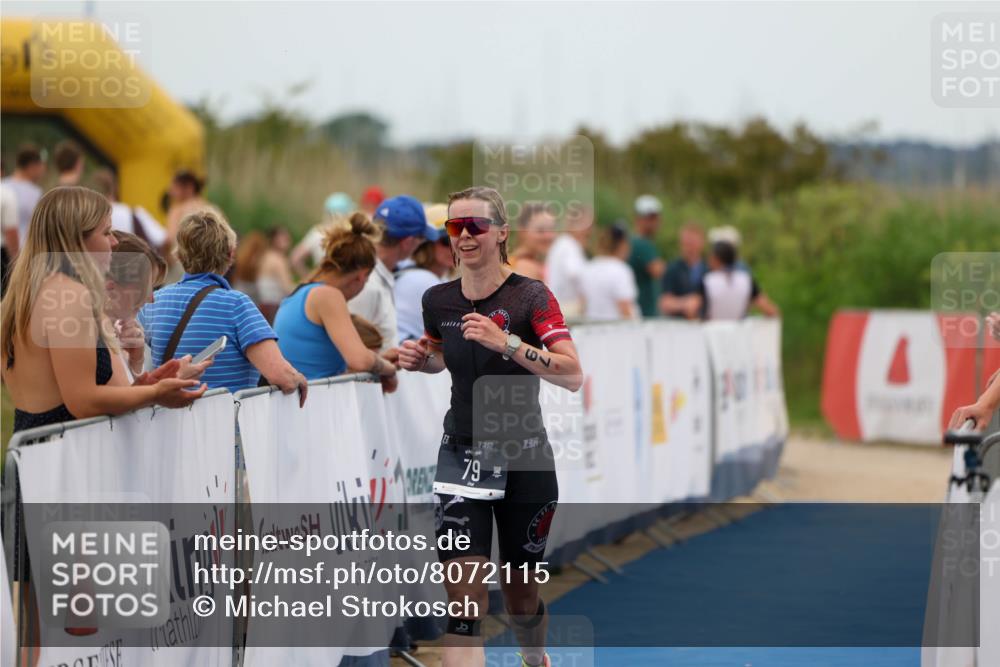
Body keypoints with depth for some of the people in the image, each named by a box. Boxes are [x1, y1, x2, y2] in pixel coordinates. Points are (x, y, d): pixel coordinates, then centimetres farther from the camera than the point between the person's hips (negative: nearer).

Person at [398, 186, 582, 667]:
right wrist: (421, 360, -1)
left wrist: (506, 342, -32)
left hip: (524, 460, -2)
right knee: (463, 600, -13)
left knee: (521, 594, 14)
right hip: (461, 458, 2)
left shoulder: (529, 296, -13)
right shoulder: (438, 300, 0)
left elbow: (573, 376, -23)